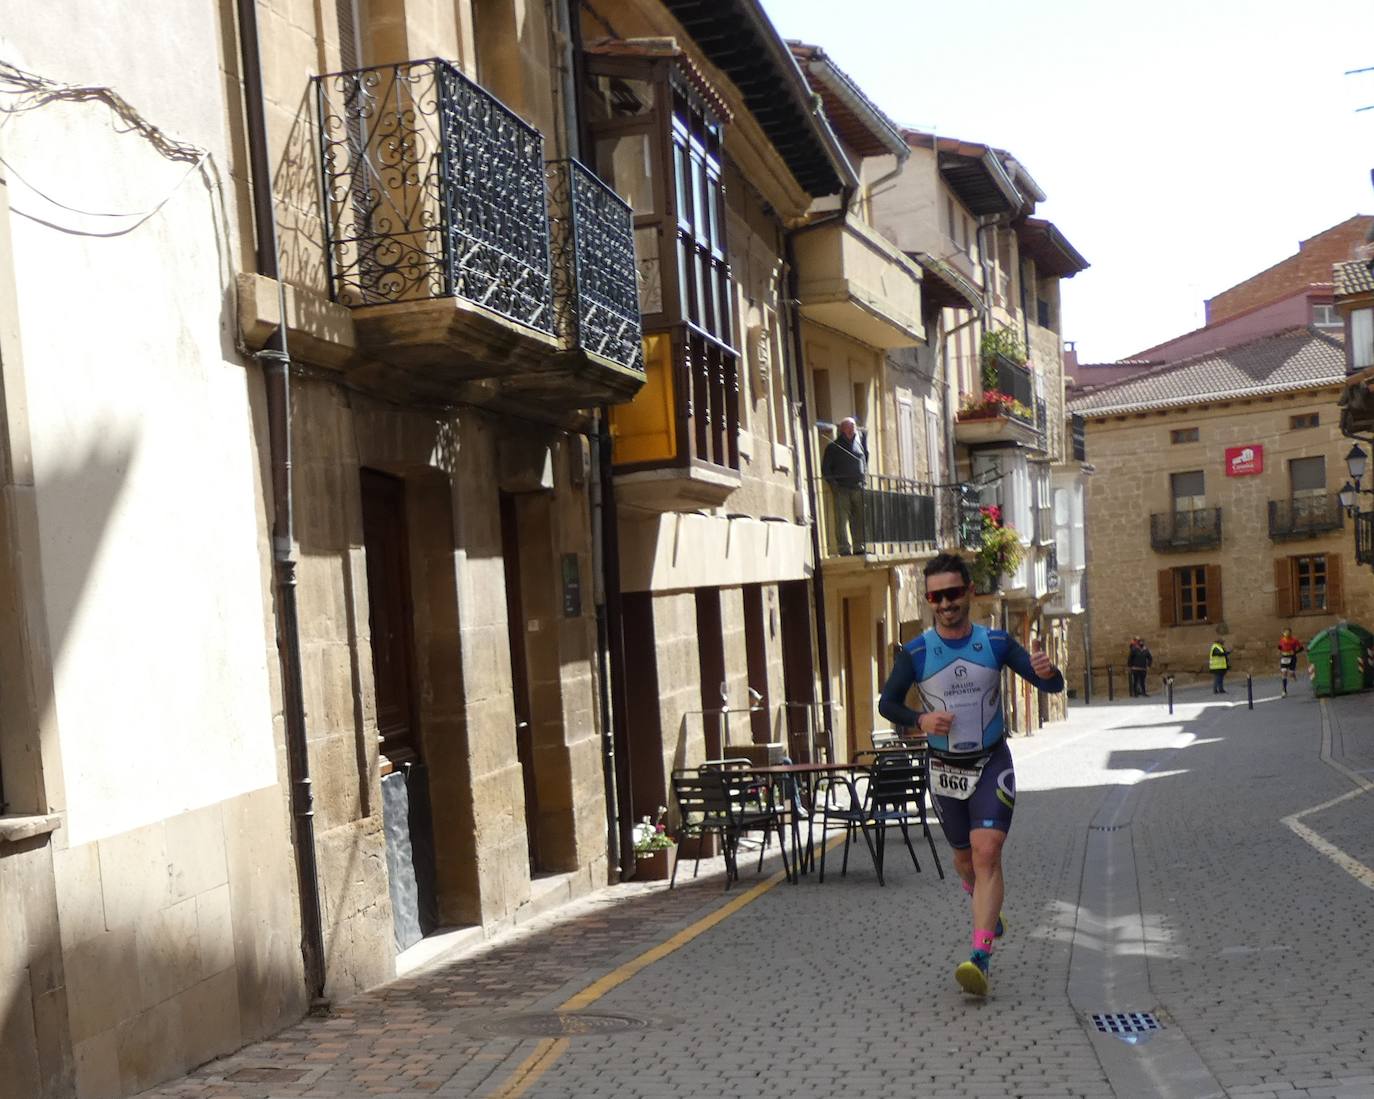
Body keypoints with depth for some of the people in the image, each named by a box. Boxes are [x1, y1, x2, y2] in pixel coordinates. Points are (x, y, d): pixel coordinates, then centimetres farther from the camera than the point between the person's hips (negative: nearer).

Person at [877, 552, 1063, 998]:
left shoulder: (996, 643, -6)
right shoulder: (914, 654, -7)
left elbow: (1054, 686, -5)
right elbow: (887, 703, 2)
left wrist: (1046, 671, -30)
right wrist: (920, 719, -19)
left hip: (992, 764, -1)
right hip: (944, 768, 1)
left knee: (986, 853, -16)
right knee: (964, 856, 15)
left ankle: (980, 958, -19)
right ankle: (988, 908, 47)